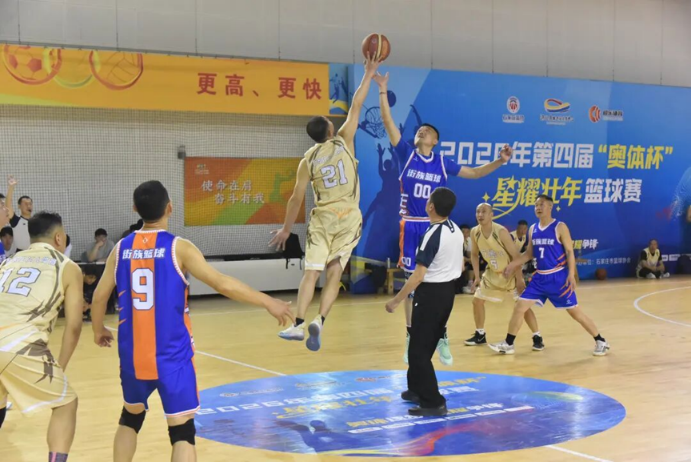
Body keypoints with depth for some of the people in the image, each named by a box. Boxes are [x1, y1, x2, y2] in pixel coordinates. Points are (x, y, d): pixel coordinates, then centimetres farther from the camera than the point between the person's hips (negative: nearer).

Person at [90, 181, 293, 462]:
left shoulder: (121, 249, 3)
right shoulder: (179, 248, -9)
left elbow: (99, 298, 8)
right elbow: (222, 284, -14)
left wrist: (98, 331, 27)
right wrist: (268, 302, -6)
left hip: (134, 355, 4)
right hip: (171, 356, -4)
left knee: (131, 418, 26)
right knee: (182, 431, 0)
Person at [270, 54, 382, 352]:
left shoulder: (308, 160, 1)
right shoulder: (343, 142, -1)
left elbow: (297, 198, 2)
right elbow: (356, 107, 3)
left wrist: (286, 229, 11)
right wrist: (368, 75, 11)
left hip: (323, 218, 0)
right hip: (349, 218, 0)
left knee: (312, 273, 0)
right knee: (334, 274, 1)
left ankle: (299, 324, -9)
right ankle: (319, 321, -15)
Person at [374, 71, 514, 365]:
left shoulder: (443, 163, 5)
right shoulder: (406, 154, 2)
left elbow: (473, 173, 15)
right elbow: (388, 123, -4)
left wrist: (500, 162, 2)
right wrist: (383, 91, -11)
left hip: (435, 227, 1)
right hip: (411, 227, -1)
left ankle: (441, 338, 12)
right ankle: (411, 338, 13)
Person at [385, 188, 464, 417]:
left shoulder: (433, 235, -22)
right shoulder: (457, 231, 4)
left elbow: (418, 276, -24)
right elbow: (460, 264, 17)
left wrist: (396, 301, -18)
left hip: (431, 293, -9)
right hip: (448, 291, 9)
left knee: (418, 349, -2)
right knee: (426, 345, 21)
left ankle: (434, 403, -3)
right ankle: (418, 389, 32)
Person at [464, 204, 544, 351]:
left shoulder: (501, 232, -28)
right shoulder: (475, 233, -10)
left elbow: (515, 255, -24)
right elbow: (474, 255, 6)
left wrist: (519, 279, -24)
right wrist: (477, 277, -1)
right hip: (493, 273, 6)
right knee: (477, 300, 6)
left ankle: (537, 338, 1)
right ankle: (480, 335, 21)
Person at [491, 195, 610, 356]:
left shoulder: (560, 227, -9)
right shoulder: (533, 229, 8)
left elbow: (570, 252, -10)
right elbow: (530, 253, 17)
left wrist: (571, 275, -19)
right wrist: (513, 264, 7)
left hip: (558, 277, -6)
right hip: (540, 277, 6)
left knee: (575, 312, -1)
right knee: (520, 307, 0)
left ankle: (601, 342, 13)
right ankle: (508, 344, 10)